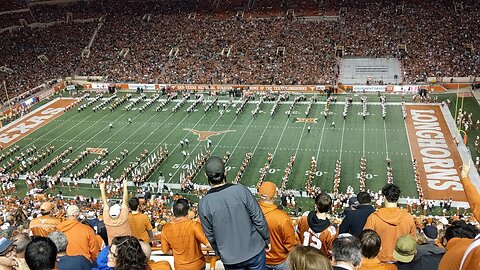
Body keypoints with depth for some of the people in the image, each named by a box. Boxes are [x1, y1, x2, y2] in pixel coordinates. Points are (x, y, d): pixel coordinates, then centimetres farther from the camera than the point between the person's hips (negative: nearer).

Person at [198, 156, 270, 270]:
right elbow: (259, 220, -11)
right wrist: (267, 240, 6)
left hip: (230, 260, 0)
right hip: (255, 251, 0)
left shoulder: (203, 204, -15)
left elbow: (210, 236, -3)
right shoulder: (241, 190, -19)